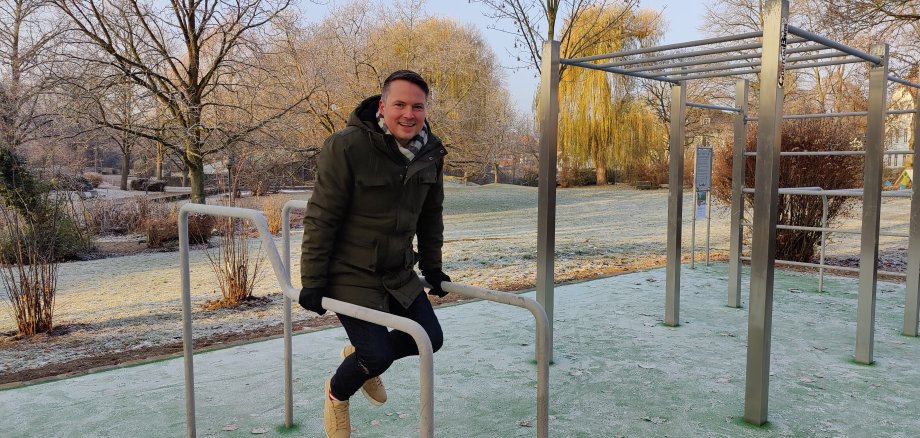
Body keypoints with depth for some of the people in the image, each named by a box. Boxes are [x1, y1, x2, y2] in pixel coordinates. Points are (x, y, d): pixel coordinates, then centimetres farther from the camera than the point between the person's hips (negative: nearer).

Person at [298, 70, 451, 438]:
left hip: (399, 272, 7)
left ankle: (361, 354, 37)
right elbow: (321, 220, -18)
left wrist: (432, 267, 13)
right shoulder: (346, 147, -21)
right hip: (349, 275, -6)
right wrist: (312, 281, -16)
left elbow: (431, 217, 10)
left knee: (430, 338, 9)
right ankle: (336, 394, 28)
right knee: (378, 355, -8)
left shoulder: (431, 153, -2)